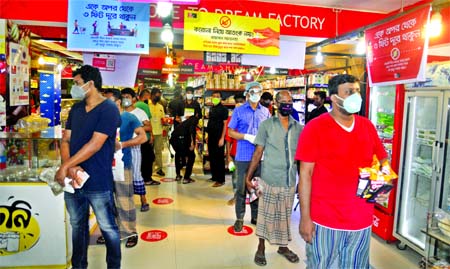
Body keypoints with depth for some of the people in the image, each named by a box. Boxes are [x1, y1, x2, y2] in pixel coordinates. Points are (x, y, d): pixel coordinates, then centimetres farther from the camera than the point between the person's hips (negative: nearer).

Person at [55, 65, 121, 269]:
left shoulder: (108, 110, -13)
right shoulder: (76, 109, 11)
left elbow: (94, 145, -19)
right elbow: (66, 140, 7)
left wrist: (64, 167, -16)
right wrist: (70, 167, -11)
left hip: (98, 182, -7)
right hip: (73, 180, 7)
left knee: (108, 228, 6)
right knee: (77, 226, 20)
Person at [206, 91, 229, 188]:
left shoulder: (223, 109, -8)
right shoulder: (212, 108, 13)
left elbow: (225, 124, -13)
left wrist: (222, 138, -18)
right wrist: (208, 135, 15)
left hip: (219, 137, -7)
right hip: (211, 136, 7)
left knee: (219, 158, -3)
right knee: (212, 157, 13)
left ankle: (220, 180, 4)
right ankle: (214, 176, 26)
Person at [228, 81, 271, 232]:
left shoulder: (265, 111, 9)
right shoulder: (239, 111, 1)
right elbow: (230, 132, -1)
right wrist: (247, 137, -14)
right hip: (243, 156, -3)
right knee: (241, 187, 3)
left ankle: (256, 216, 25)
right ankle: (239, 218, 15)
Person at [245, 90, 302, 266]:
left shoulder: (298, 128, 5)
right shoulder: (267, 124, -3)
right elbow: (258, 152, -3)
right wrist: (248, 177, -5)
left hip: (290, 180, 3)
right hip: (270, 179, -3)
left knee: (285, 215, 16)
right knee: (266, 214, 7)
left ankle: (283, 246, 34)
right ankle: (261, 248, 25)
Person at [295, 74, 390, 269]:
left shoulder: (368, 126, 5)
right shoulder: (315, 128, -10)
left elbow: (382, 160, 16)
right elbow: (305, 173, -12)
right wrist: (305, 217, -13)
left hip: (362, 221, 5)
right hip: (324, 220, -5)